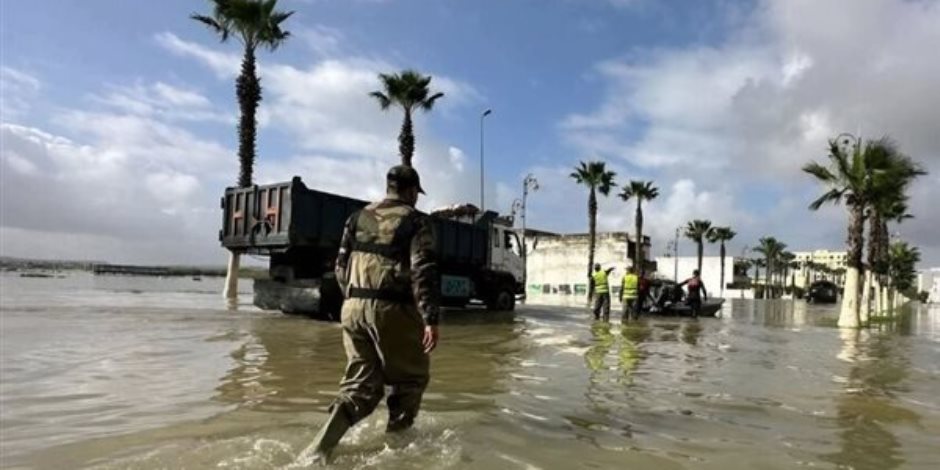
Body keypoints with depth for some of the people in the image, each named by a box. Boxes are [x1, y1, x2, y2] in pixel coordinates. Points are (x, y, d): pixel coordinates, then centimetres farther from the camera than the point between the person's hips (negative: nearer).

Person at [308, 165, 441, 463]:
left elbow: (341, 267, 17)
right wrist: (431, 319, -14)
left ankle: (322, 446, 3)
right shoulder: (416, 221, -2)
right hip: (393, 310, -5)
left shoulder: (358, 218, 15)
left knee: (361, 384, 14)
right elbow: (424, 271, -13)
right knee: (410, 379, 16)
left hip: (354, 308, 6)